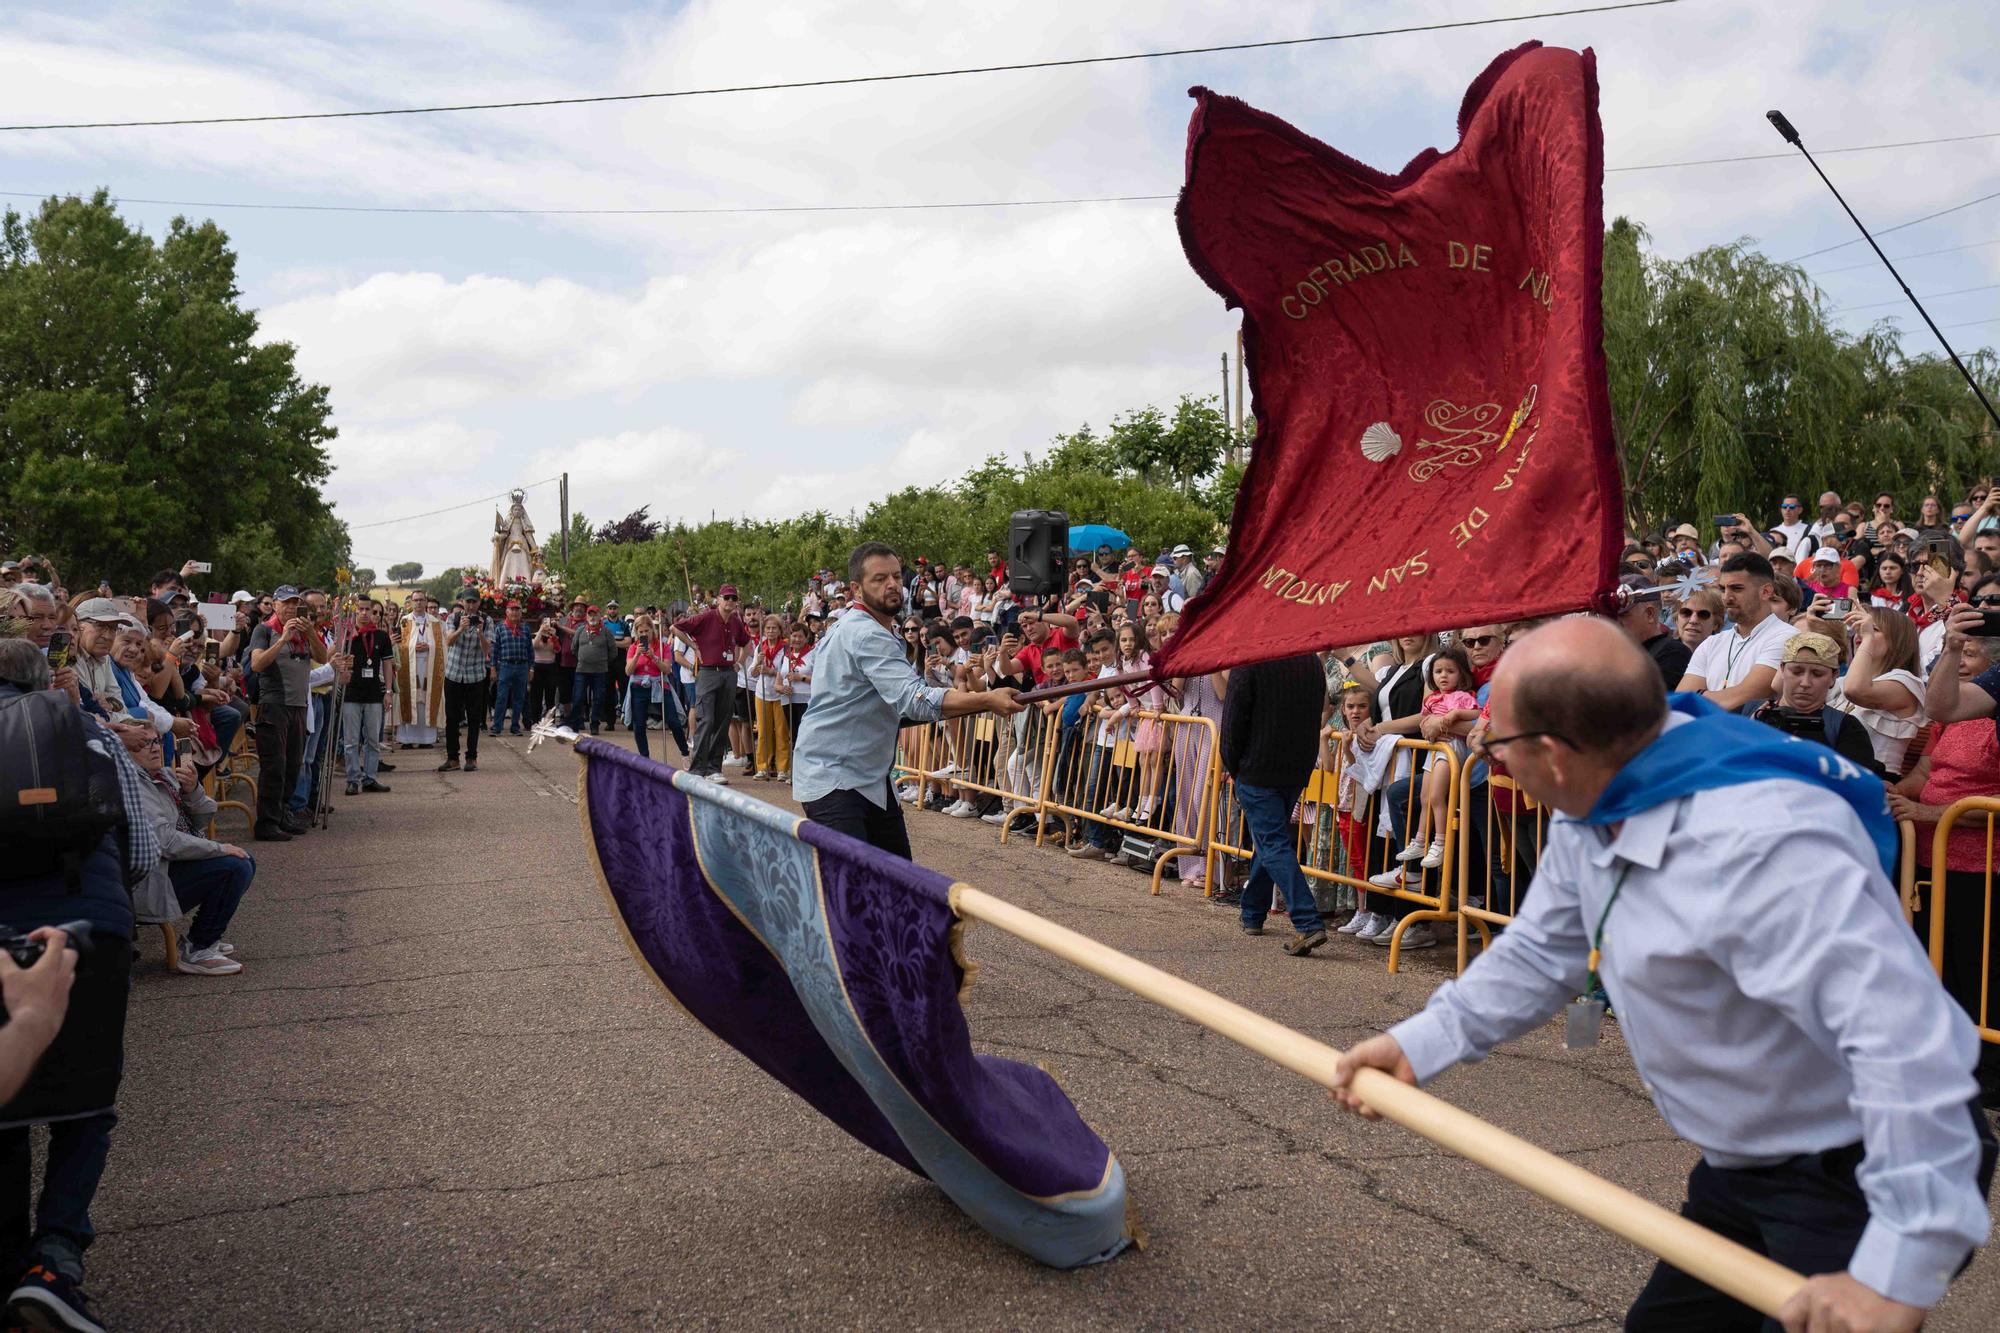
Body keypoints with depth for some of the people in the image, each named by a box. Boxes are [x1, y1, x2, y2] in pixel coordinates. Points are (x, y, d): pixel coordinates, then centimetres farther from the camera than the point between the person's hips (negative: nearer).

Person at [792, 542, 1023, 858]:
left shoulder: (843, 628, 14)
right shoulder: (867, 635, -20)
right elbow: (915, 699, -32)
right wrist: (986, 700, -39)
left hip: (869, 776, 11)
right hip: (831, 778, -11)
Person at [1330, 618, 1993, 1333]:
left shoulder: (1760, 845, -36)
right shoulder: (1593, 811, -5)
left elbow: (1908, 1042, -41)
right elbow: (1541, 951, 6)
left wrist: (1900, 1271, -40)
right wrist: (1418, 1042, -4)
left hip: (1862, 1178, -9)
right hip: (1741, 1164, 9)